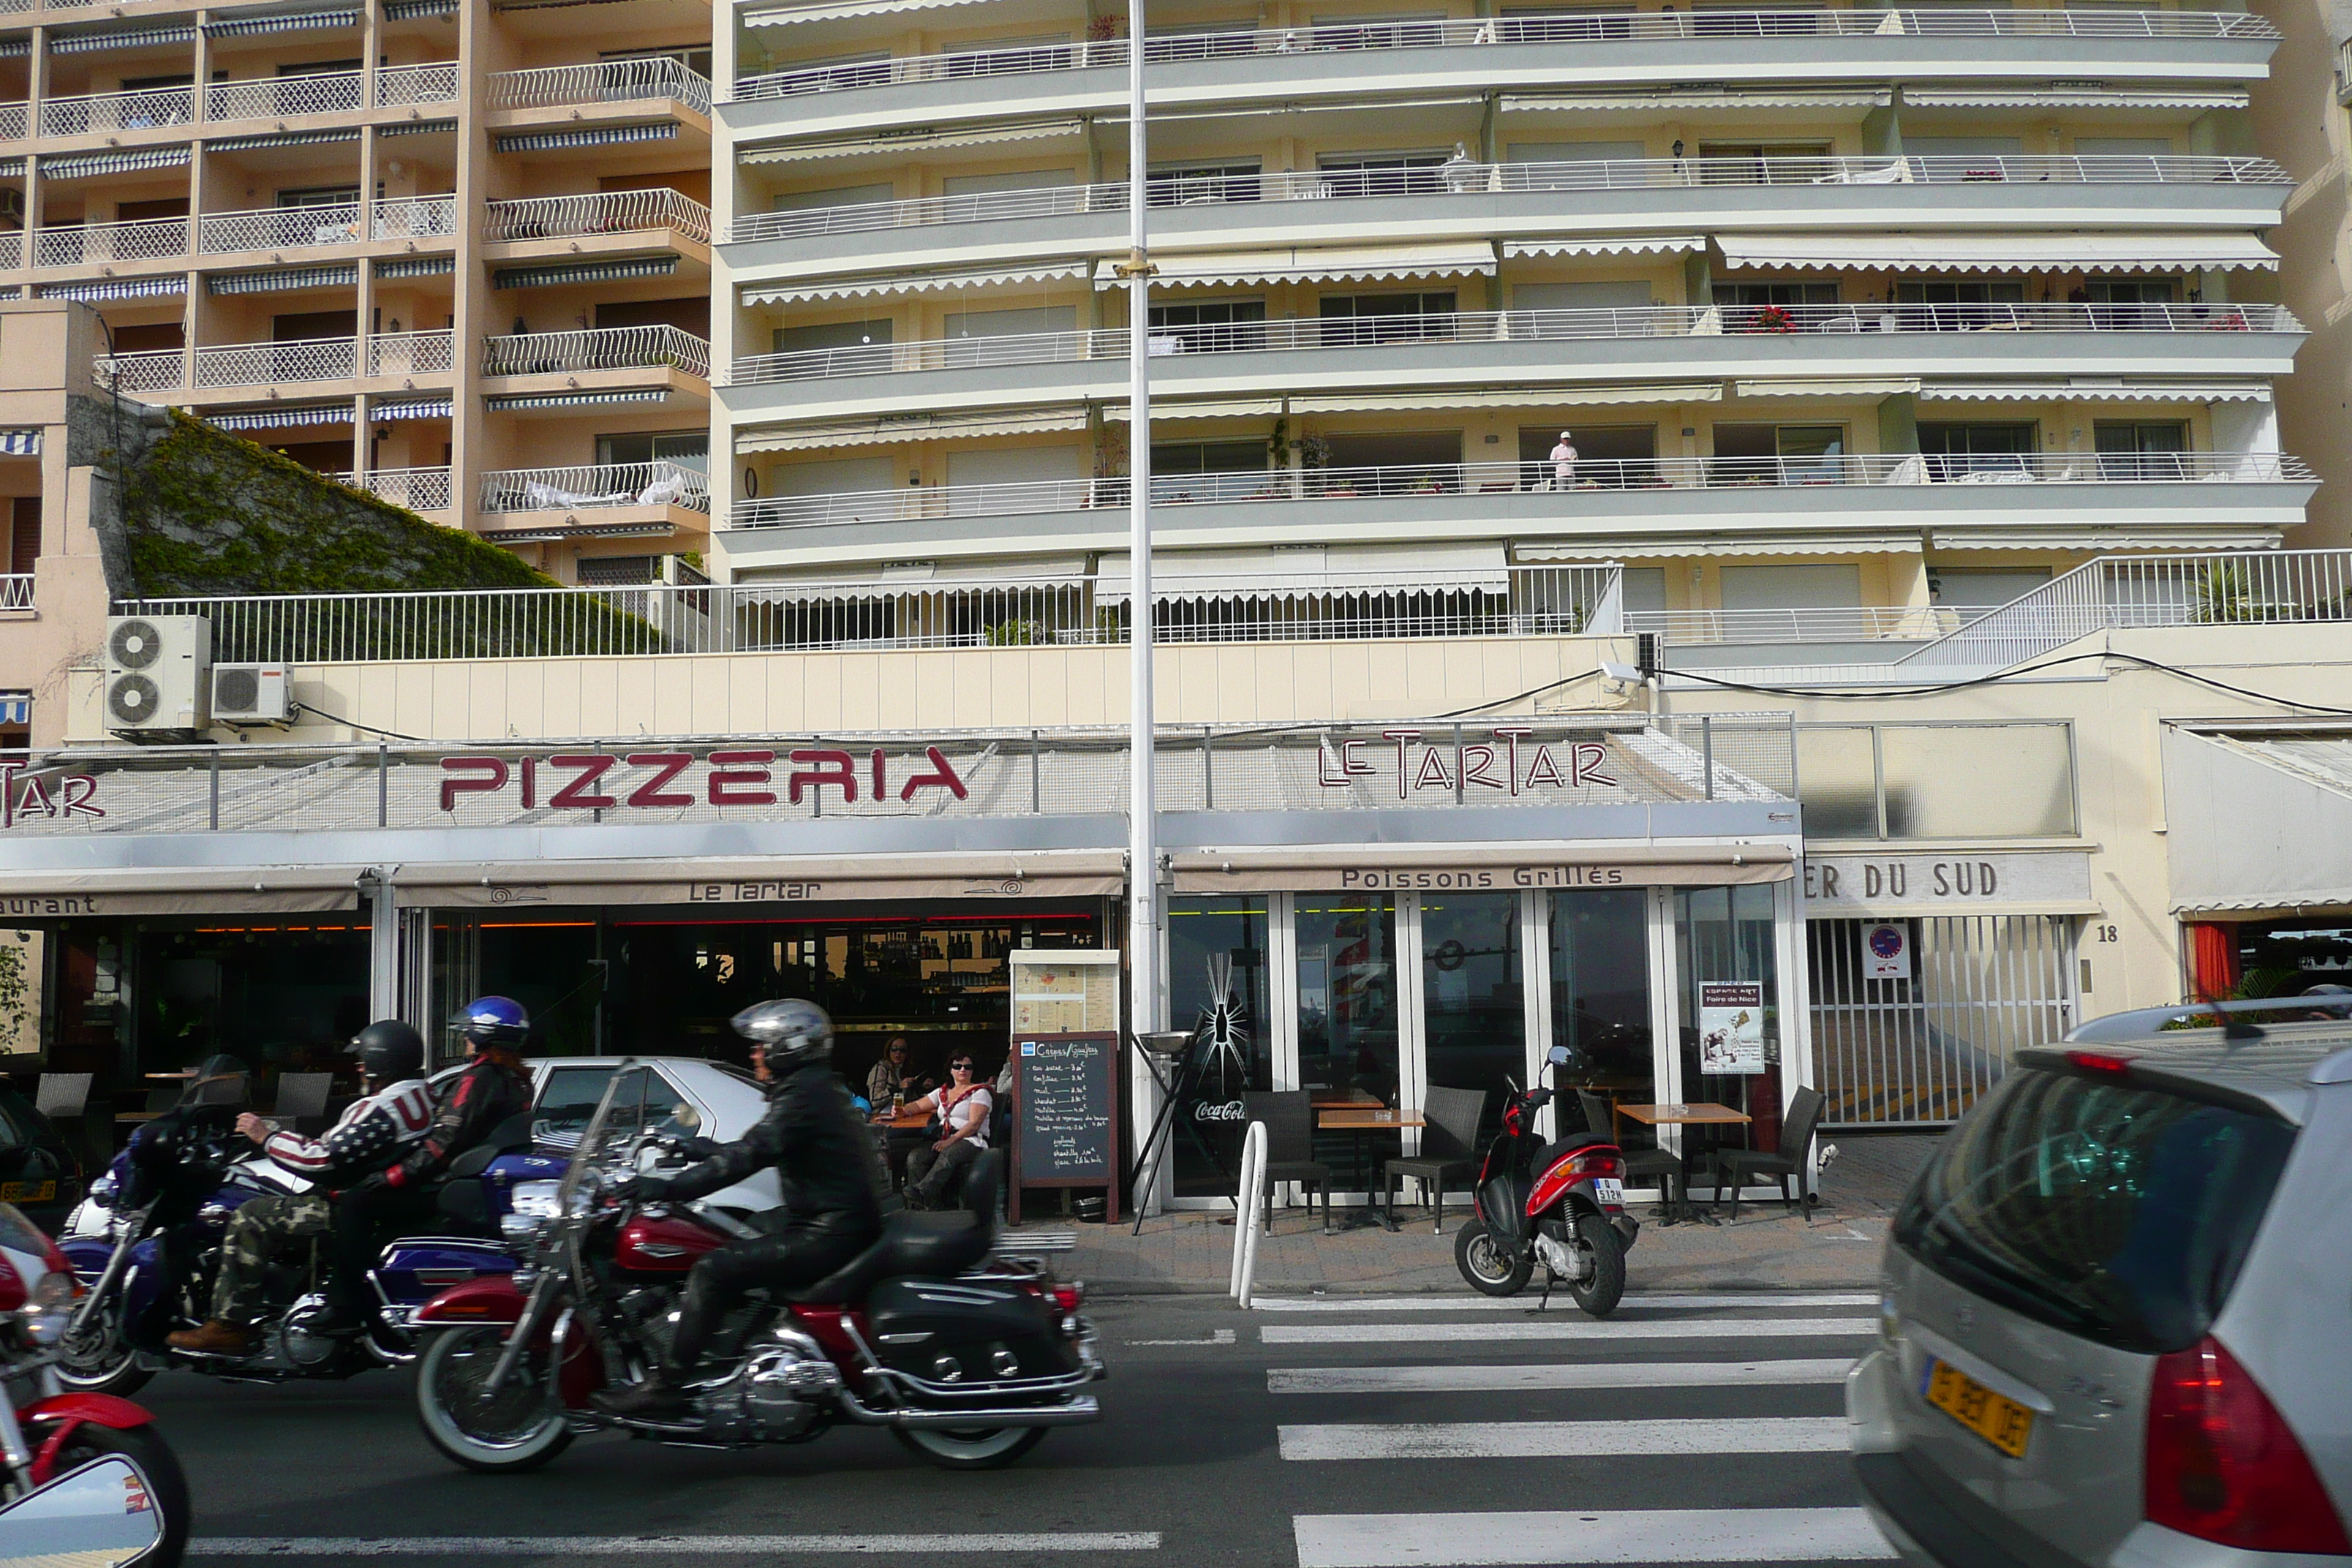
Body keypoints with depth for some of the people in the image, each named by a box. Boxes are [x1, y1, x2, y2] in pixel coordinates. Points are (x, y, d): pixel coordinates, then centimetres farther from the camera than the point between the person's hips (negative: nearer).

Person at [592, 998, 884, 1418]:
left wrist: (668, 1188, -26)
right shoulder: (821, 1088, 17)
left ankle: (665, 1385, -14)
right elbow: (754, 1149, 27)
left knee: (714, 1269, -16)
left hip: (827, 1236, -11)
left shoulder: (803, 1094, -14)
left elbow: (748, 1155, -24)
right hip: (842, 1225, 11)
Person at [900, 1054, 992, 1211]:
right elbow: (918, 1105, 24)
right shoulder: (942, 1093, 26)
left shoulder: (979, 1092, 6)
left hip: (971, 1142, -6)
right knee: (915, 1158, -25)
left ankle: (922, 1191, -59)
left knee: (948, 1154, -40)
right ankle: (916, 1206, -37)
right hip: (944, 1141, 6)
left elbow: (974, 1124, -7)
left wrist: (951, 1141, -19)